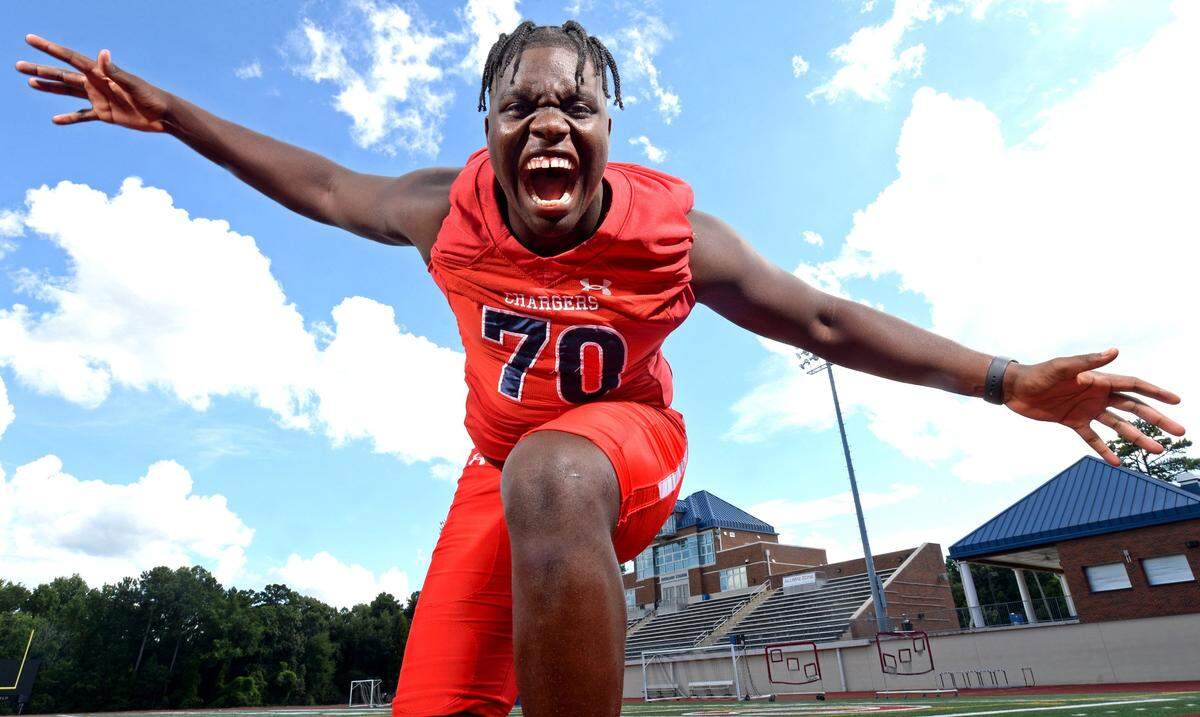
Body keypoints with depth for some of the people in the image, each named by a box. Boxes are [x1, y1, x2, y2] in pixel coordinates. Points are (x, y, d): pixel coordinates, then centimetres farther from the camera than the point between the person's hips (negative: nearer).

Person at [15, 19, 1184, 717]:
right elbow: (324, 186, 5)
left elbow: (825, 322, -12)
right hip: (502, 468, 4)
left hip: (624, 449, -3)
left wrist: (1006, 382, -13)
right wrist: (170, 115, 7)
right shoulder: (448, 210, -12)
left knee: (547, 476, -42)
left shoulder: (672, 232, -19)